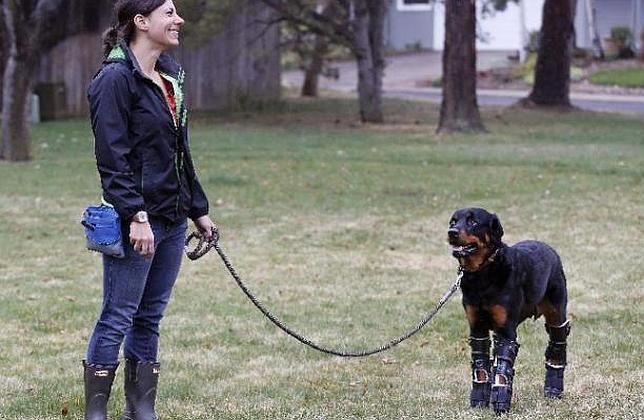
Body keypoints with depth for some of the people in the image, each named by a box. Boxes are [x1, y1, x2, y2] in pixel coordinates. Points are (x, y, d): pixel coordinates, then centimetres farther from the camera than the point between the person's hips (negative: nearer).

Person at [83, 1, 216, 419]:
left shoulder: (169, 76, 14)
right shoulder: (116, 78, -12)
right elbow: (112, 157, -17)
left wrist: (199, 209, 21)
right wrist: (136, 216, -22)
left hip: (172, 219, 8)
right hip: (136, 221, -8)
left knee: (150, 317, 12)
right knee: (118, 317, -4)